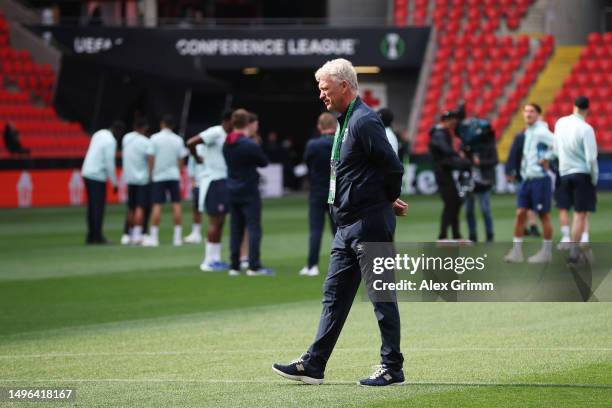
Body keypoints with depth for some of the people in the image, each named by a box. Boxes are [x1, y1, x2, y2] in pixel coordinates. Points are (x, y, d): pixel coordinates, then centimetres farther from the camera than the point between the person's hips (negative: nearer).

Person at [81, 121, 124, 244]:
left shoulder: (98, 134, 13)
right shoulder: (111, 141, -14)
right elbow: (110, 164, -16)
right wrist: (114, 183, -8)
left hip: (87, 173, 9)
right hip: (98, 176, -9)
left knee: (92, 206, 10)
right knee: (99, 207, -6)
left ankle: (91, 236, 10)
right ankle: (98, 237, -7)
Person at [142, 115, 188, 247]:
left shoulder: (155, 138, -6)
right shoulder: (178, 140, 1)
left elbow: (151, 159, -5)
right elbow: (181, 161, 4)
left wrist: (150, 173, 5)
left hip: (158, 176, -2)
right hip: (174, 175, 2)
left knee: (157, 205, -1)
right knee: (176, 204, 4)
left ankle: (154, 237, -2)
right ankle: (177, 236, 3)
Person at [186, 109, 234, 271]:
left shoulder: (227, 136, 12)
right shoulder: (215, 133, -15)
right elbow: (191, 143, -23)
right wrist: (197, 157, -9)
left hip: (223, 181, 9)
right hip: (213, 180, -9)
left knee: (220, 222, 10)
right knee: (215, 221, -7)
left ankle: (215, 259, 15)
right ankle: (209, 261, -3)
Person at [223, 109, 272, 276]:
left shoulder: (227, 144, 4)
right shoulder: (250, 145, -16)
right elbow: (264, 162, -4)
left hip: (232, 191, 6)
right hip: (249, 192, -6)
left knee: (235, 229, 10)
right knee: (254, 228, -4)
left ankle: (234, 266, 9)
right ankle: (254, 266, -9)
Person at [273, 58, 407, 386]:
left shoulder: (364, 121, -16)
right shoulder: (345, 120, 16)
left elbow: (393, 167, -18)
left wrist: (388, 201, -1)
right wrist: (388, 200, 10)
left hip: (370, 223, -10)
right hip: (348, 224, 10)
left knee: (382, 296, -2)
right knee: (334, 294, 11)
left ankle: (392, 369, 4)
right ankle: (313, 365, 15)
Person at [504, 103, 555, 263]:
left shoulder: (541, 132, -13)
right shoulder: (527, 132, 14)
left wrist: (546, 160, -17)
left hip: (540, 179, -8)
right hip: (526, 178, 8)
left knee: (544, 215, 1)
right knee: (520, 213, 4)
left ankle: (546, 252, 9)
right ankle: (516, 251, 7)